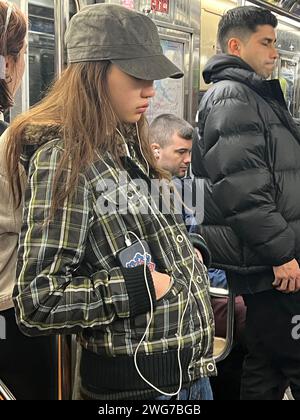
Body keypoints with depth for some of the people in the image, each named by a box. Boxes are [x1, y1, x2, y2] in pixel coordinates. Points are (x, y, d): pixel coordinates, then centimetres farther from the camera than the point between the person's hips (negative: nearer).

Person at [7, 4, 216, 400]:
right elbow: (36, 303, -19)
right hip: (136, 380, -8)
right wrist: (139, 289, -20)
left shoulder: (126, 147, 9)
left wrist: (189, 247, 6)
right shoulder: (64, 158, -16)